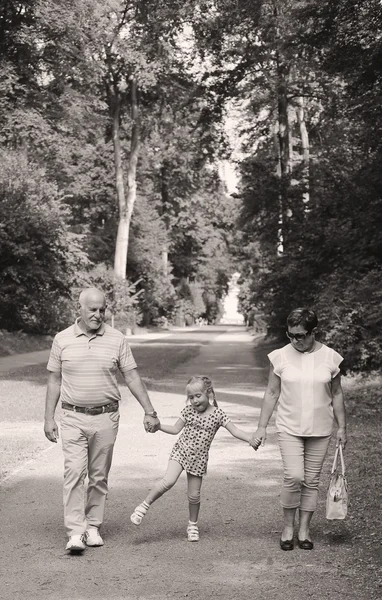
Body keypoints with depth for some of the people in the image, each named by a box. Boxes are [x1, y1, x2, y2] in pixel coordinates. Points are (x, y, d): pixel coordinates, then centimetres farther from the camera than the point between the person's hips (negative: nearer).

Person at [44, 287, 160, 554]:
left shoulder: (117, 340, 1)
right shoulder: (63, 339, 2)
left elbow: (133, 377, 2)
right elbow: (54, 381, 8)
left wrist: (149, 412, -3)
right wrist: (49, 418, 5)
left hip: (106, 417, 1)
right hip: (73, 417, -1)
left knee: (99, 476, 7)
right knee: (74, 472, -10)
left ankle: (93, 526, 18)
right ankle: (76, 532, -9)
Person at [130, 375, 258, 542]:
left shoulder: (217, 414, -6)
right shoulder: (188, 411, -1)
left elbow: (235, 431, -9)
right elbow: (176, 429, 8)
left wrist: (252, 439, -21)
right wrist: (158, 426, -6)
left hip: (198, 459, 0)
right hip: (180, 452, 0)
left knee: (194, 495, 5)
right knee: (168, 481, -23)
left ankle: (193, 525, 27)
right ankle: (144, 506, -8)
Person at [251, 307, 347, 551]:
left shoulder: (330, 357, -4)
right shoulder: (281, 357, -5)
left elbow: (337, 394, 6)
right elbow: (272, 393, 2)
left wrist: (342, 427, 7)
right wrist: (262, 427, 1)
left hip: (320, 430, 1)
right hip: (290, 428, -1)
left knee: (312, 480, 7)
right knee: (294, 477, -13)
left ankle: (304, 529, 20)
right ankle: (288, 527, 7)